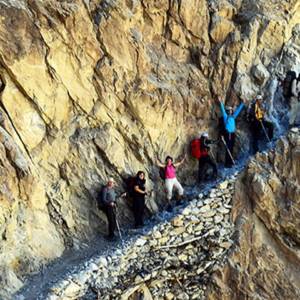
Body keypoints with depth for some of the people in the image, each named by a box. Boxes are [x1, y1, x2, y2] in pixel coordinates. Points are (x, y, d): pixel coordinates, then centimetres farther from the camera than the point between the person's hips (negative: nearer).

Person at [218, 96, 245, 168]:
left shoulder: (233, 117, 16)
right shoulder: (225, 116, 3)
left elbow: (238, 110, 21)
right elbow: (223, 110, -7)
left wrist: (242, 103, 23)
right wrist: (221, 103, -16)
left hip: (232, 134, 6)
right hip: (227, 134, -6)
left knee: (231, 149, 9)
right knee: (228, 149, -9)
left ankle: (230, 162, 16)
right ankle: (227, 163, -9)